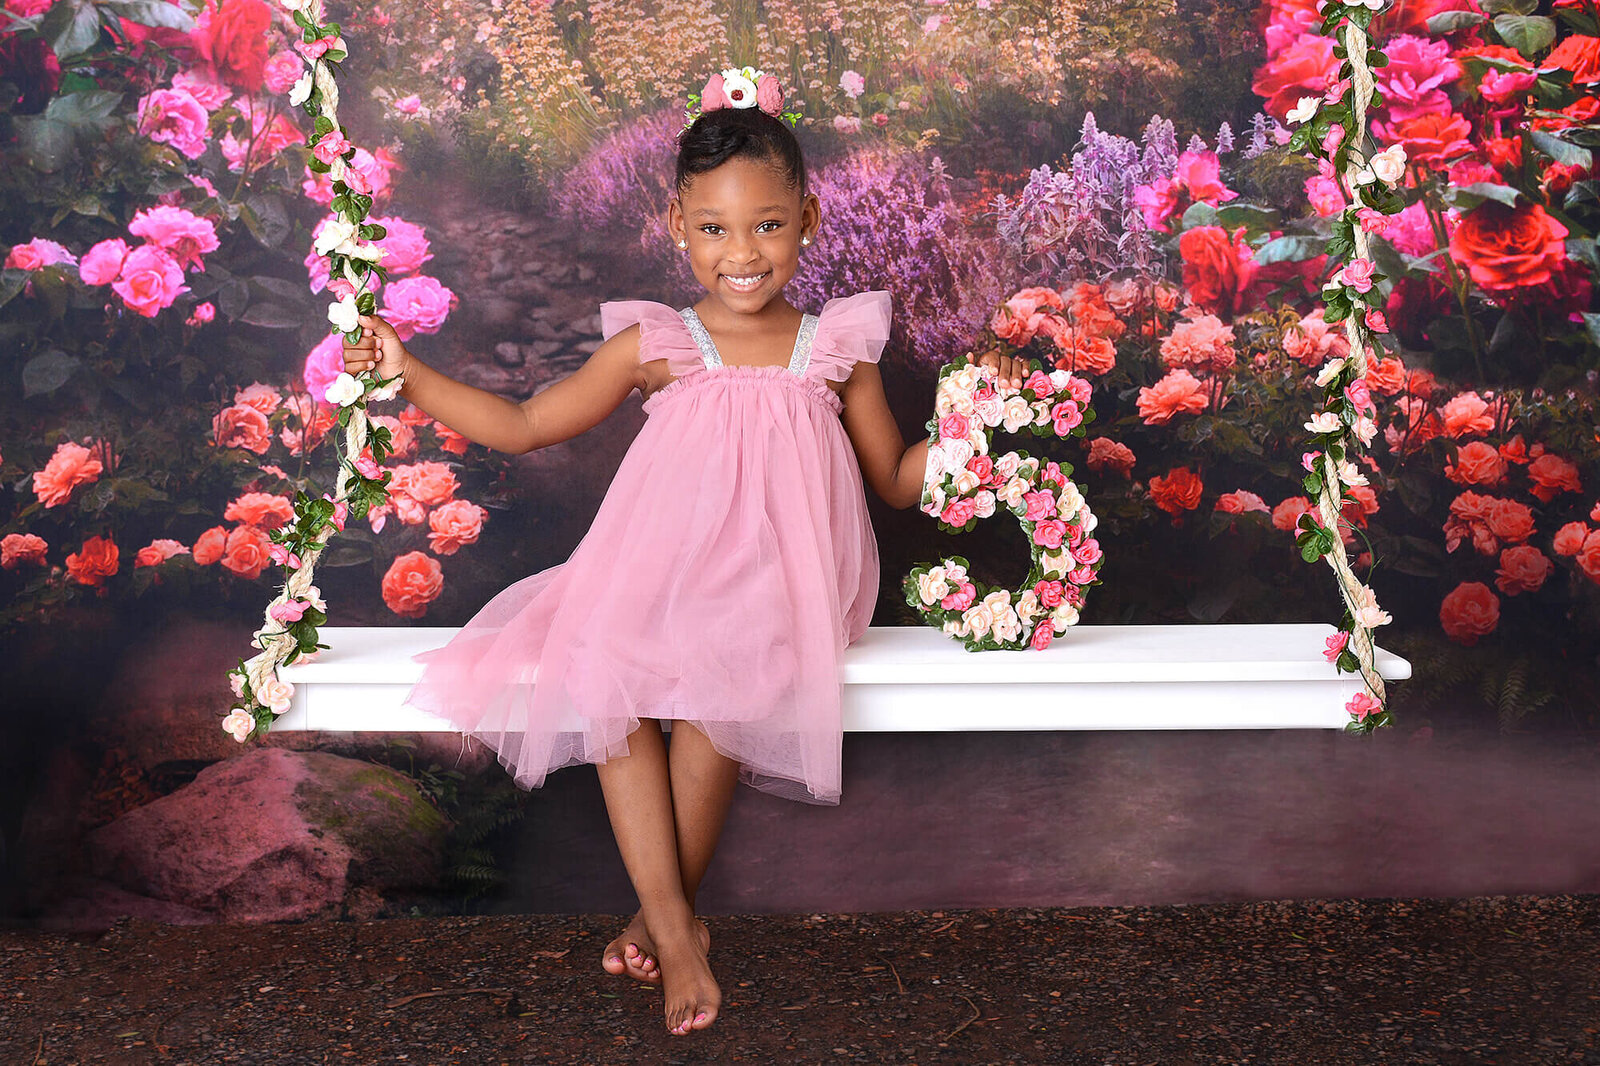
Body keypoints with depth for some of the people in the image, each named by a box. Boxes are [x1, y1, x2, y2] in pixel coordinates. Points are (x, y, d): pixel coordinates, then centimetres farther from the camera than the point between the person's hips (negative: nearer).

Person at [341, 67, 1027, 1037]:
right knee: (607, 680, -27)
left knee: (710, 698, -29)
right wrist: (407, 373, 3)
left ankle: (669, 909, -6)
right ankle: (675, 926, -17)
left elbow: (898, 481, 13)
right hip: (660, 575, 2)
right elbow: (523, 426, 10)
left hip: (779, 587, -1)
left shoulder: (837, 349, 4)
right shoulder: (654, 346, 4)